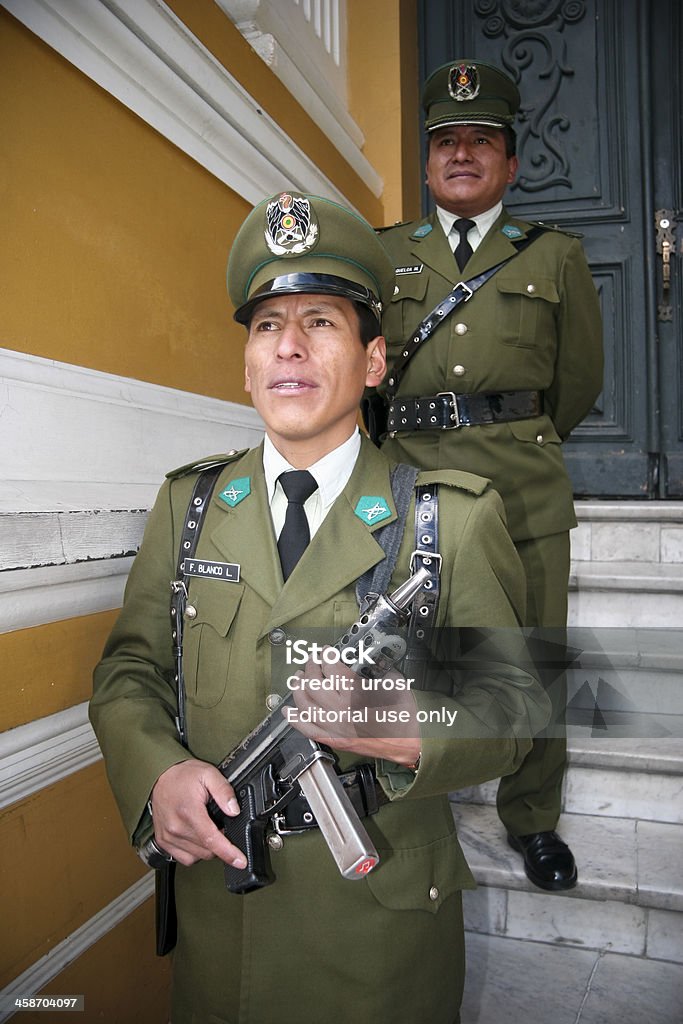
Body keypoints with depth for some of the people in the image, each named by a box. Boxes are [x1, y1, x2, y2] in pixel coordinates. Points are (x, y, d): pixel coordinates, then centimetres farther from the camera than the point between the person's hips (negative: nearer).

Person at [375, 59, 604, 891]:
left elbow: (580, 380, 17)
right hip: (410, 476, 0)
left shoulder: (556, 257, 12)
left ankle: (531, 817, 26)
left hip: (524, 485, 0)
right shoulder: (384, 253, 13)